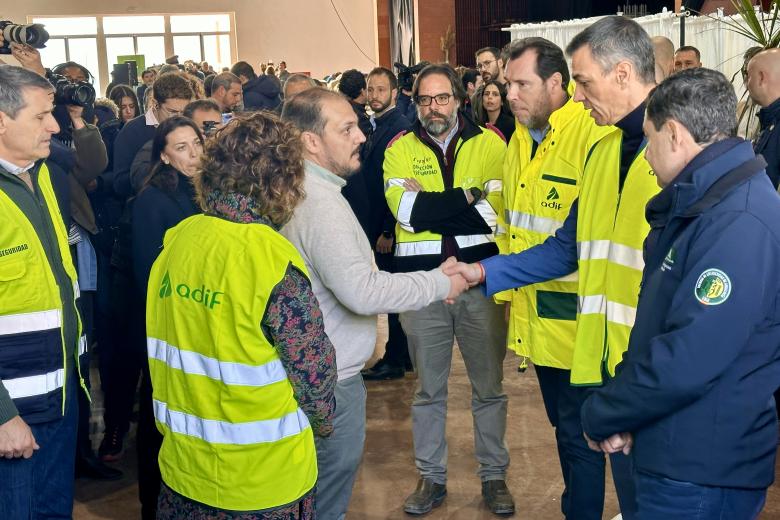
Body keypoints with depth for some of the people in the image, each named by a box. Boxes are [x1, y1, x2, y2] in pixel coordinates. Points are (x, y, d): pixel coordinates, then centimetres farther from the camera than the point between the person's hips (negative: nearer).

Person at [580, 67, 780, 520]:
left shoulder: (741, 225, -24)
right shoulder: (696, 206, 11)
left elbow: (686, 362, -28)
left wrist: (601, 416, -14)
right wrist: (618, 409, 2)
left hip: (704, 473, -9)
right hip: (674, 456, 9)